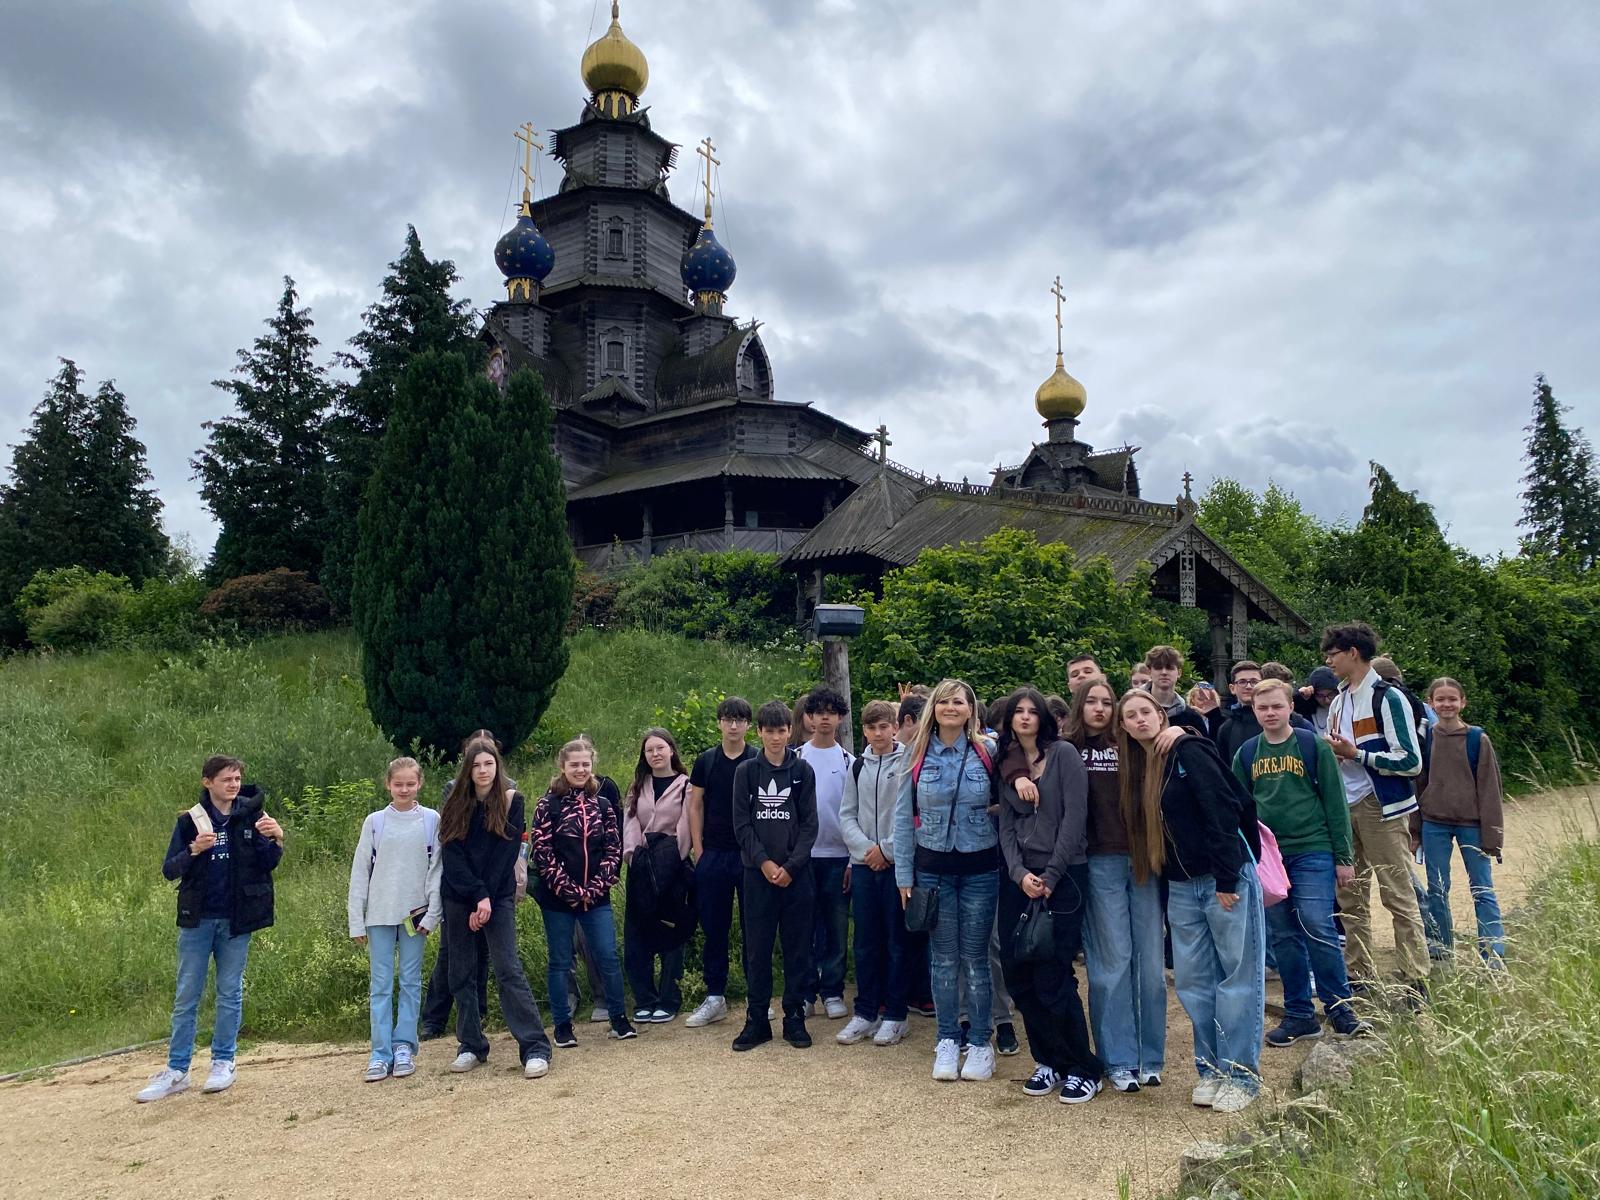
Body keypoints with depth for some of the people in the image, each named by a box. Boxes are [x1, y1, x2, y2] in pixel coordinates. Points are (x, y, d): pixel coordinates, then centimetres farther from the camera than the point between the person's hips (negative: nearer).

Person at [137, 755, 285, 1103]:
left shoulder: (251, 816, -1)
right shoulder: (190, 821, -2)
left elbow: (267, 866, 1)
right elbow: (169, 870, -3)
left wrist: (277, 840, -18)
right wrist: (194, 850, -20)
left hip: (236, 919, 0)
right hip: (197, 920, 0)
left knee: (230, 993, 8)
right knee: (186, 996, 6)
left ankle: (223, 1062, 19)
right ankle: (176, 1070, 14)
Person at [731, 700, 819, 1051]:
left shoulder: (802, 770, 4)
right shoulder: (746, 771, 4)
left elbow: (809, 824, 0)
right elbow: (741, 824, 0)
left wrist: (791, 866, -10)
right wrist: (764, 862, -11)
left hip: (796, 873, 0)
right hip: (758, 873, 0)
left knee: (798, 949, 5)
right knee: (757, 949, 5)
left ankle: (795, 1018, 16)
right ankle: (757, 1020, 15)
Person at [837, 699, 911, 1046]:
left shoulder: (909, 762, -4)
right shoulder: (857, 767, 11)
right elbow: (847, 815, 10)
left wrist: (887, 849, -11)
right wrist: (865, 848, -6)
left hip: (897, 862, -4)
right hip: (863, 863, 4)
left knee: (897, 942, 3)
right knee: (866, 942, 9)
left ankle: (895, 1015, 13)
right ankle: (865, 1013, 18)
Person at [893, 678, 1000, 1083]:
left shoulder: (987, 753, -2)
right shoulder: (917, 755, 0)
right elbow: (903, 816, 2)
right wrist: (904, 876, 0)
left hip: (979, 869, -1)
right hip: (933, 870, 1)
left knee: (975, 957, 4)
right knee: (944, 957, 6)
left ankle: (980, 1043, 16)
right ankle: (947, 1041, 19)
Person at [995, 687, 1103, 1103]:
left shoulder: (1064, 754, -4)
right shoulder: (1006, 765, 12)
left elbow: (1074, 818, -10)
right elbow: (1007, 826, 8)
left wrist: (1050, 877, -12)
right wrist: (1019, 874, -8)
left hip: (1063, 876, -5)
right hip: (1020, 878, 5)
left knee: (1052, 977, -7)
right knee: (1017, 972, 3)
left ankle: (1083, 1069, 11)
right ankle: (1049, 1062, 20)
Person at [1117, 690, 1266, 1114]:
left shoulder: (1188, 752, -11)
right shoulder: (1135, 766, 10)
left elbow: (1223, 813, -17)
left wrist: (1227, 880, -19)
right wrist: (1161, 880, 12)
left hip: (1225, 879, -7)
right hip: (1181, 886, 7)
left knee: (1238, 976, 2)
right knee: (1193, 980, 10)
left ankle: (1241, 1074, 11)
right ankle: (1211, 1070, 22)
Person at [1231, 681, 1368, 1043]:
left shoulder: (1313, 746, -1)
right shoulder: (1246, 754, 8)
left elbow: (1335, 803, -1)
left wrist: (1343, 856, -3)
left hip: (1312, 852, -4)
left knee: (1318, 928, -10)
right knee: (1283, 937, 7)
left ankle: (1338, 1007, 7)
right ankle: (1299, 1014, 16)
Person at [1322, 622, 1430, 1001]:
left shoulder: (1387, 698, -10)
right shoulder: (1337, 702, 14)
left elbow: (1411, 761, -15)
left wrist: (1355, 753, -17)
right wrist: (1331, 754, 2)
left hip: (1379, 809, -7)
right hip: (1344, 809, 8)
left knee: (1398, 896, -2)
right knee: (1350, 898, 10)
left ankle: (1416, 981, 5)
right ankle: (1359, 975, 19)